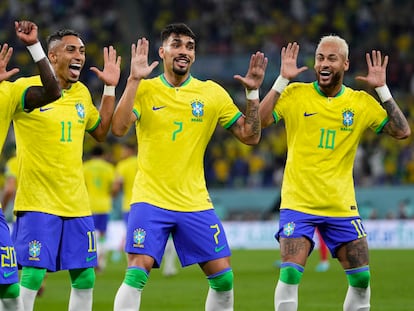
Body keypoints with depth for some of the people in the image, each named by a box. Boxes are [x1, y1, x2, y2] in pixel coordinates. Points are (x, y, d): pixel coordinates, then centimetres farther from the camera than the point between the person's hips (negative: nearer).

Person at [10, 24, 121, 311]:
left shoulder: (82, 92, 11)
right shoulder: (26, 88, -9)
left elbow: (100, 131, 24)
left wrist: (110, 88, 17)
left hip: (76, 203, 6)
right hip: (37, 202, -6)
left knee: (85, 278, 7)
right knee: (32, 277, -11)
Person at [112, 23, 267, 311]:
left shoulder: (212, 93, 5)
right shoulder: (144, 89, 0)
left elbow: (250, 136, 4)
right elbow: (119, 128, -16)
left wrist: (253, 93, -6)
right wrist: (134, 80, -20)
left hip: (196, 203, 3)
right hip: (150, 199, -3)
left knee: (223, 278, 0)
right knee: (136, 275, -16)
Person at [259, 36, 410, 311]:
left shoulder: (362, 102, 3)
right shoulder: (296, 94, -2)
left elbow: (402, 131, -4)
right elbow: (258, 122, -13)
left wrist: (382, 89, -7)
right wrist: (282, 80, -15)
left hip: (342, 206, 3)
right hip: (298, 203, -3)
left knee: (361, 278, 3)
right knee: (290, 274, -17)